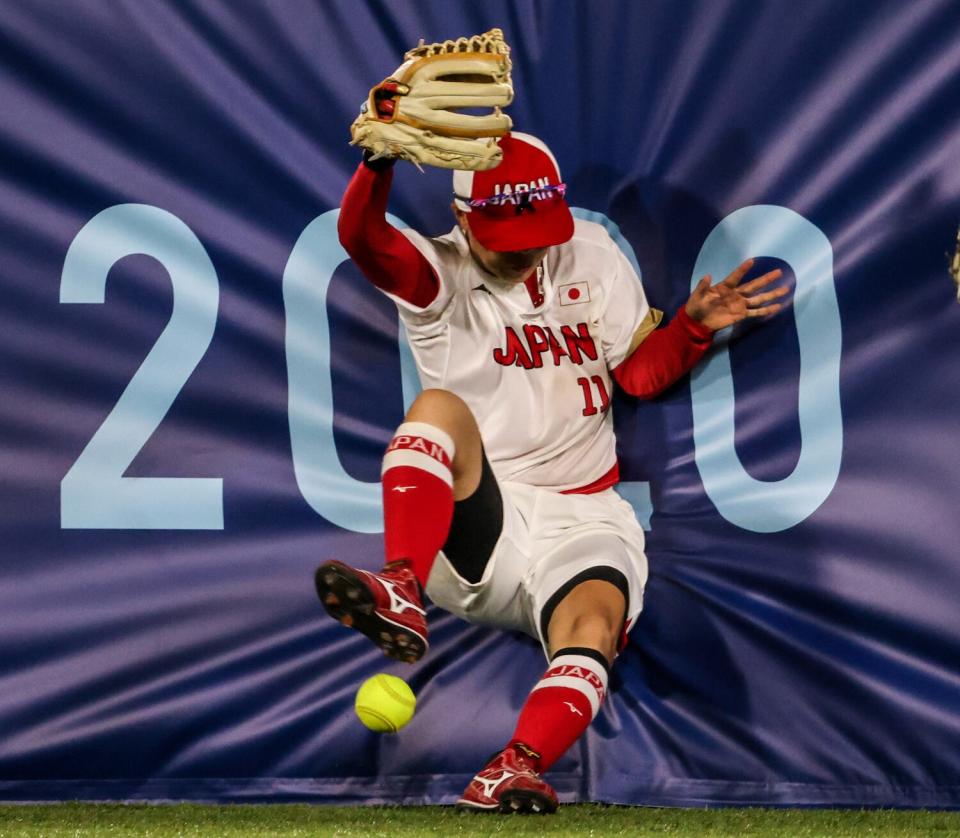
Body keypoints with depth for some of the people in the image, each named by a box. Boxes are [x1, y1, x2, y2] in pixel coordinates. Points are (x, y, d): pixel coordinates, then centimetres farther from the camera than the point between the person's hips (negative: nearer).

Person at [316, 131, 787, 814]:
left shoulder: (590, 257, 11)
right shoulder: (441, 276, 0)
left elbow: (642, 372, 14)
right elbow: (363, 238, -21)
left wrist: (694, 326, -7)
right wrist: (381, 159, -41)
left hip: (582, 520, 2)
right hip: (475, 531, -2)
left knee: (594, 621, -30)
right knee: (439, 405, -30)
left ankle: (518, 770, -51)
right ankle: (402, 593, -51)